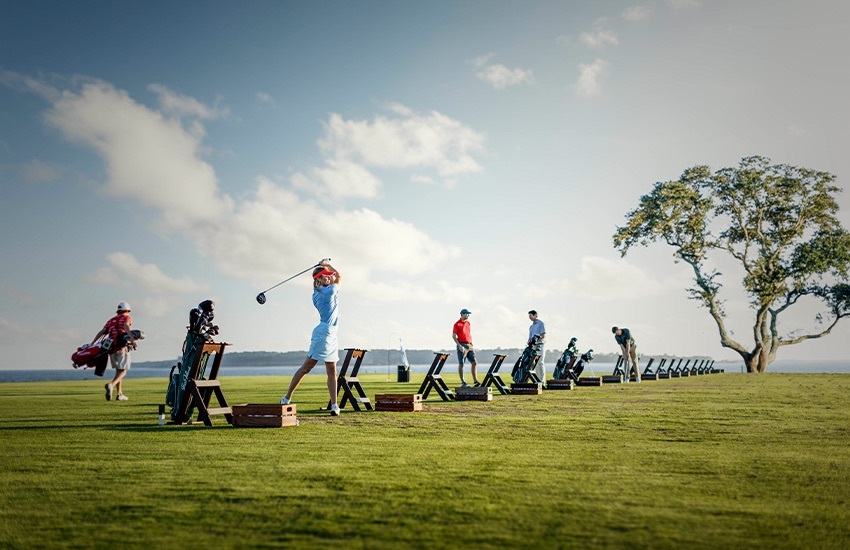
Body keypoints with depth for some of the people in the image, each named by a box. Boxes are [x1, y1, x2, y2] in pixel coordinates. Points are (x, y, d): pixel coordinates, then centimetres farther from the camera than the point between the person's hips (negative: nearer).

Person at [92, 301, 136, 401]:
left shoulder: (111, 320, 22)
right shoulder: (127, 318, 7)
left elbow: (101, 332, 9)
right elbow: (126, 326, -16)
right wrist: (132, 338, -30)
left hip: (111, 347, 5)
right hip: (123, 347, -5)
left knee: (118, 370, 17)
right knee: (123, 371, -3)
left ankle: (120, 394, 15)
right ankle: (111, 385, -30)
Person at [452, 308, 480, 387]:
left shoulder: (468, 323, 16)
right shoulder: (457, 324, -5)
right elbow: (454, 336, -10)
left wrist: (471, 345, 14)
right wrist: (459, 346, -19)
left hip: (469, 345, 7)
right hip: (462, 346, -7)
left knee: (474, 363, 2)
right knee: (461, 364, -2)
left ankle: (475, 381, 7)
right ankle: (463, 382, 2)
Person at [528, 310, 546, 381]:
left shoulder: (541, 324, -3)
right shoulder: (531, 326, 21)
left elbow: (543, 336, -12)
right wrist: (529, 342, 0)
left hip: (540, 345, -8)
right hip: (533, 346, 8)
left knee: (540, 362, -13)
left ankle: (542, 380, -12)